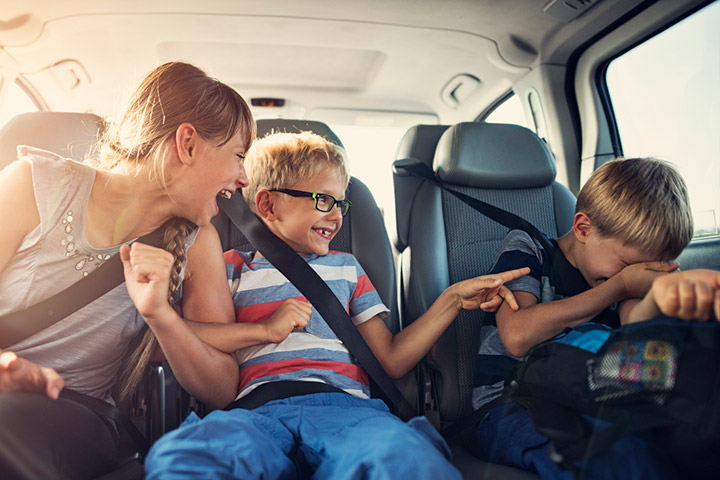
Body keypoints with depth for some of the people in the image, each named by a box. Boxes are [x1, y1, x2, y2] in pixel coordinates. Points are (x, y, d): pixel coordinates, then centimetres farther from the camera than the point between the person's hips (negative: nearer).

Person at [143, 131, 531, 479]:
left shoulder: (346, 267, 29)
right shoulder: (233, 268, 20)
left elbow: (392, 359, 22)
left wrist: (452, 299, 15)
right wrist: (263, 329, -2)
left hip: (344, 406, 2)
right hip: (259, 409, -1)